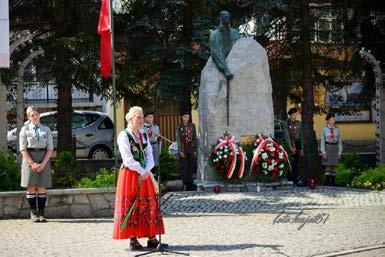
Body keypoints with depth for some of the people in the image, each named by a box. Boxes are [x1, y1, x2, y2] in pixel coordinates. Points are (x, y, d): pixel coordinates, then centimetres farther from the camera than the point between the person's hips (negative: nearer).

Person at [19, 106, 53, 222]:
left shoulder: (46, 130, 8)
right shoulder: (25, 129, 4)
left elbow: (50, 148, 4)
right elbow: (22, 149, -1)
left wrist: (43, 164, -8)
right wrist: (32, 163, -11)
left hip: (43, 159, 1)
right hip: (29, 159, -1)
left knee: (42, 188, -1)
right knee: (31, 188, -2)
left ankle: (41, 213, 2)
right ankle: (33, 213, 2)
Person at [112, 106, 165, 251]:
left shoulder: (144, 135, 14)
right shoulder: (124, 135, -5)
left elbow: (149, 155, 9)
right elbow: (128, 159, -13)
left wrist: (147, 171, -7)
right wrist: (141, 171, -15)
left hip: (146, 175, 6)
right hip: (130, 175, -6)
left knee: (150, 205, 4)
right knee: (131, 207, -4)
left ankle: (152, 238, 7)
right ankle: (133, 240, -2)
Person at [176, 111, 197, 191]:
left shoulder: (192, 126, 7)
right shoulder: (179, 127, 2)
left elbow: (195, 138, 8)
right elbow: (178, 139, -2)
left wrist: (195, 150, 2)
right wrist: (180, 151, -10)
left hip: (191, 148, 2)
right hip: (183, 149, -2)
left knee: (191, 166, 1)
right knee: (184, 167, -1)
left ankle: (190, 184, 6)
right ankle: (185, 184, 3)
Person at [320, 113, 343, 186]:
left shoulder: (337, 129, 7)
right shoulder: (324, 129, 1)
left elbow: (340, 141, 11)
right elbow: (322, 141, 0)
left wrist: (339, 152, 4)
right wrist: (323, 152, -8)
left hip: (335, 147, 2)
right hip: (327, 147, -2)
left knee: (334, 166, 3)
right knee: (328, 166, -4)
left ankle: (333, 182, 6)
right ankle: (328, 182, -2)